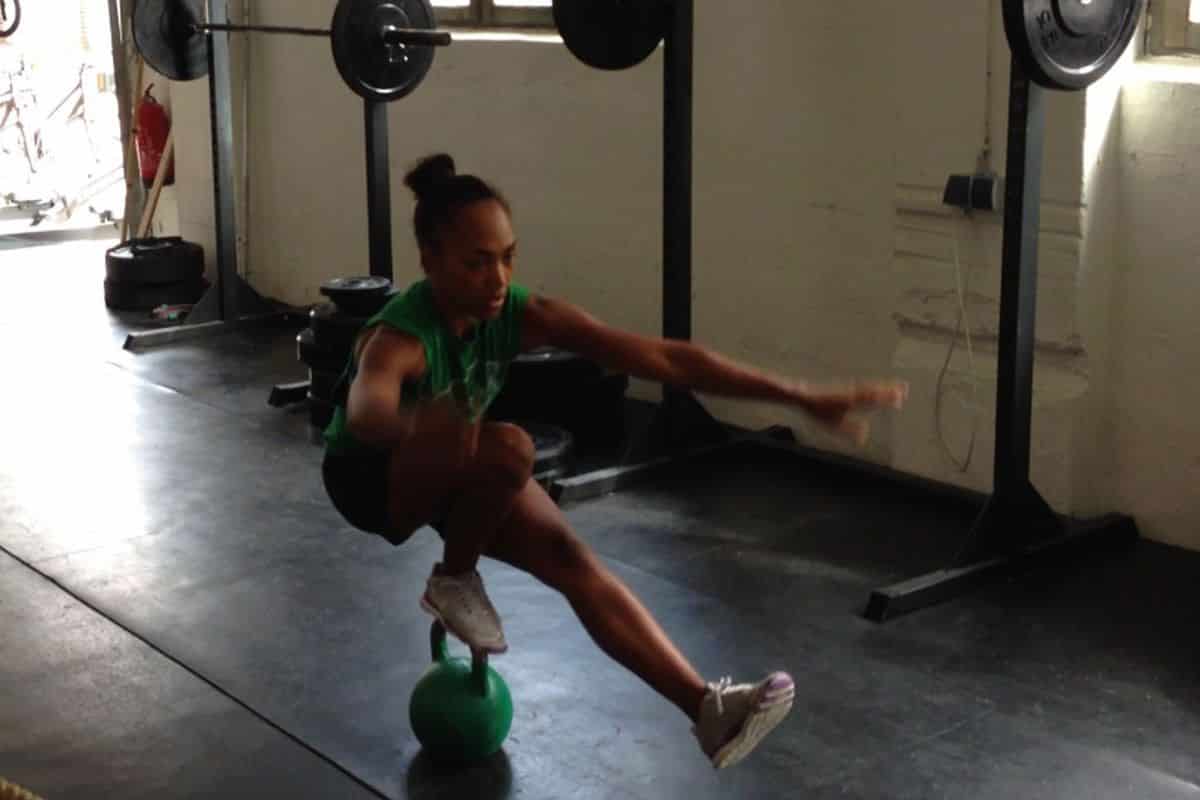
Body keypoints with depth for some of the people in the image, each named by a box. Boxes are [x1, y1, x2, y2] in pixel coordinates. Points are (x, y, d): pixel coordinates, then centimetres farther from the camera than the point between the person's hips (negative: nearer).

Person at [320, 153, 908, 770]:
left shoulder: (520, 314, -23)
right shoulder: (400, 337, -37)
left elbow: (663, 359, -26)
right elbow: (367, 407, -62)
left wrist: (806, 399, -30)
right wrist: (420, 425, -88)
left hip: (458, 472, 5)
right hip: (370, 477, -5)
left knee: (571, 558, -17)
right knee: (507, 449, -34)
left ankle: (706, 709, -19)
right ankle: (454, 582, -8)